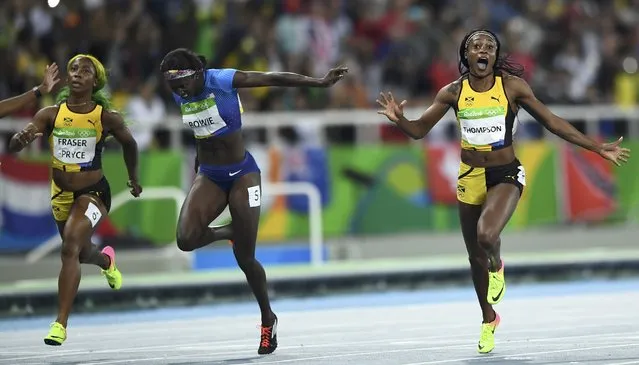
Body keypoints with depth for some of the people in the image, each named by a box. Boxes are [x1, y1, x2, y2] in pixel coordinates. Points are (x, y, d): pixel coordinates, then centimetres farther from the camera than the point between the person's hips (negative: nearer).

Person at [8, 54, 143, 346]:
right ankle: (106, 260, 65)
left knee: (70, 249, -25)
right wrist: (21, 138, -42)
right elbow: (13, 146, -18)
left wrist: (133, 177, 21)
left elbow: (129, 144, 8)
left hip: (93, 193, -4)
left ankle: (61, 324, -23)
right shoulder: (51, 115, -10)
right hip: (61, 195, 4)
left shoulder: (106, 117, -12)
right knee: (81, 252, 26)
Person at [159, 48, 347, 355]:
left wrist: (320, 83, -24)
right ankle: (228, 232, 14)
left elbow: (272, 78, -19)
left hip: (241, 175, -5)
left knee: (244, 258, -4)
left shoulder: (222, 81, -18)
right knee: (186, 239, -20)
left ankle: (268, 319, 19)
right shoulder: (179, 96, 0)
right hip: (209, 176, 5)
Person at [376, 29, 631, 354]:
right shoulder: (453, 92, -4)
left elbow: (551, 122, -2)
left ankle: (496, 267, 8)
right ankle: (488, 319, 36)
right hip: (470, 179, 3)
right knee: (475, 256, 11)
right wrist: (399, 120, -25)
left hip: (505, 177, -3)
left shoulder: (511, 86, -8)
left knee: (486, 235, -30)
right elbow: (420, 130, 0)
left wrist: (598, 148, -3)